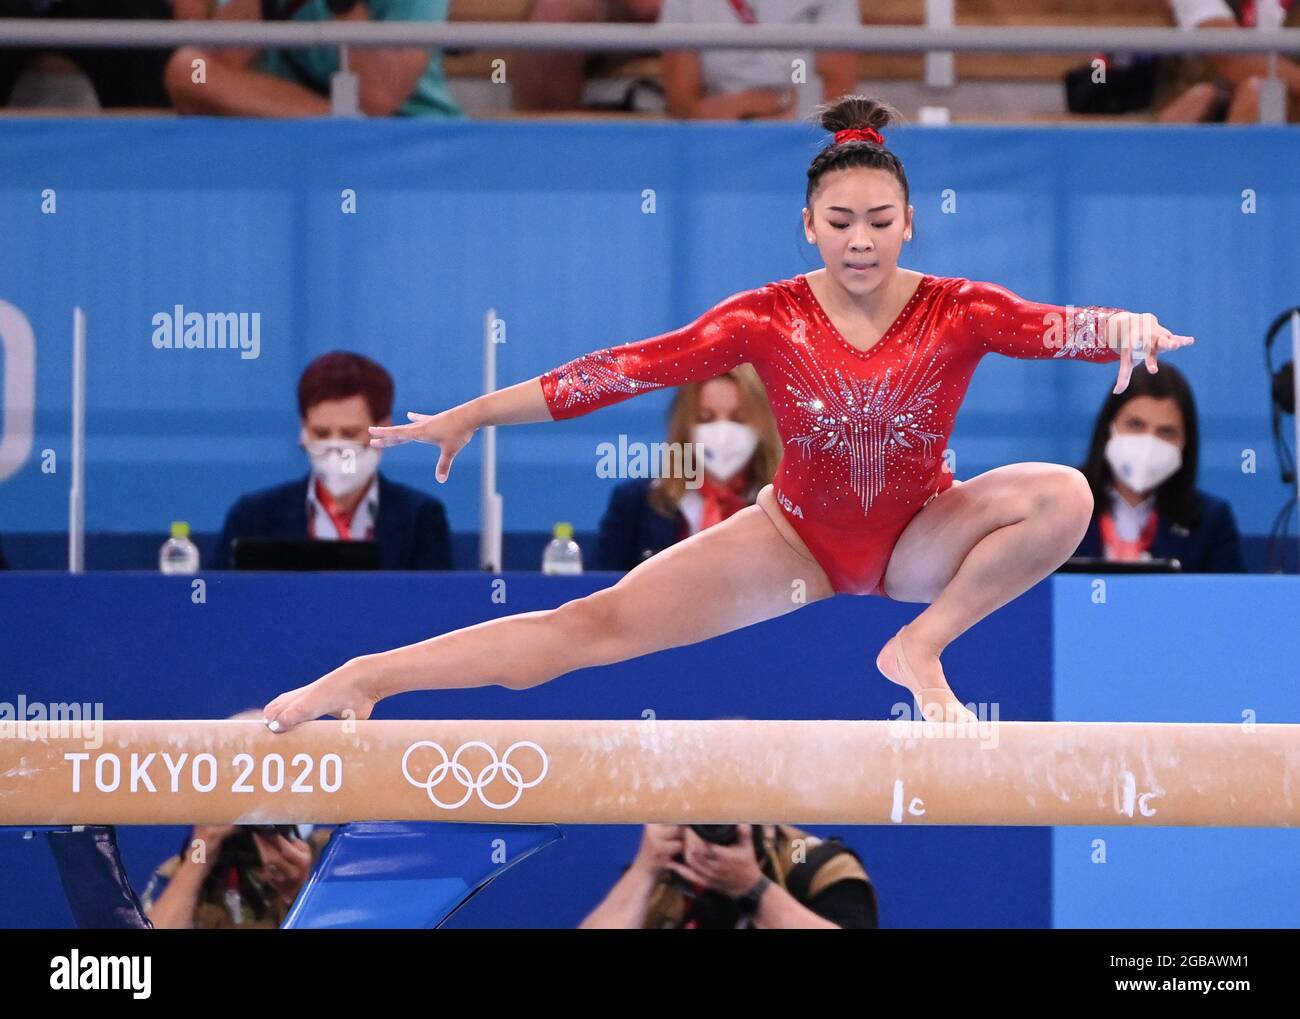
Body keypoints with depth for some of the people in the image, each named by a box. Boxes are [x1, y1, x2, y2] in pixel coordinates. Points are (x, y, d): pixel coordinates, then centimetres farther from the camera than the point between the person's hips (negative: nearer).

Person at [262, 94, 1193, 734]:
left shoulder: (957, 311, -16)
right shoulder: (768, 319, -14)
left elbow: (1054, 328, -33)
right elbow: (636, 366, -16)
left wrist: (1125, 327, -58)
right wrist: (472, 415, -18)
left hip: (921, 541, 0)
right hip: (797, 539, 0)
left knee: (1065, 495, -27)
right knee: (596, 624, -12)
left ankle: (924, 644, -13)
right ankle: (364, 680, -11)